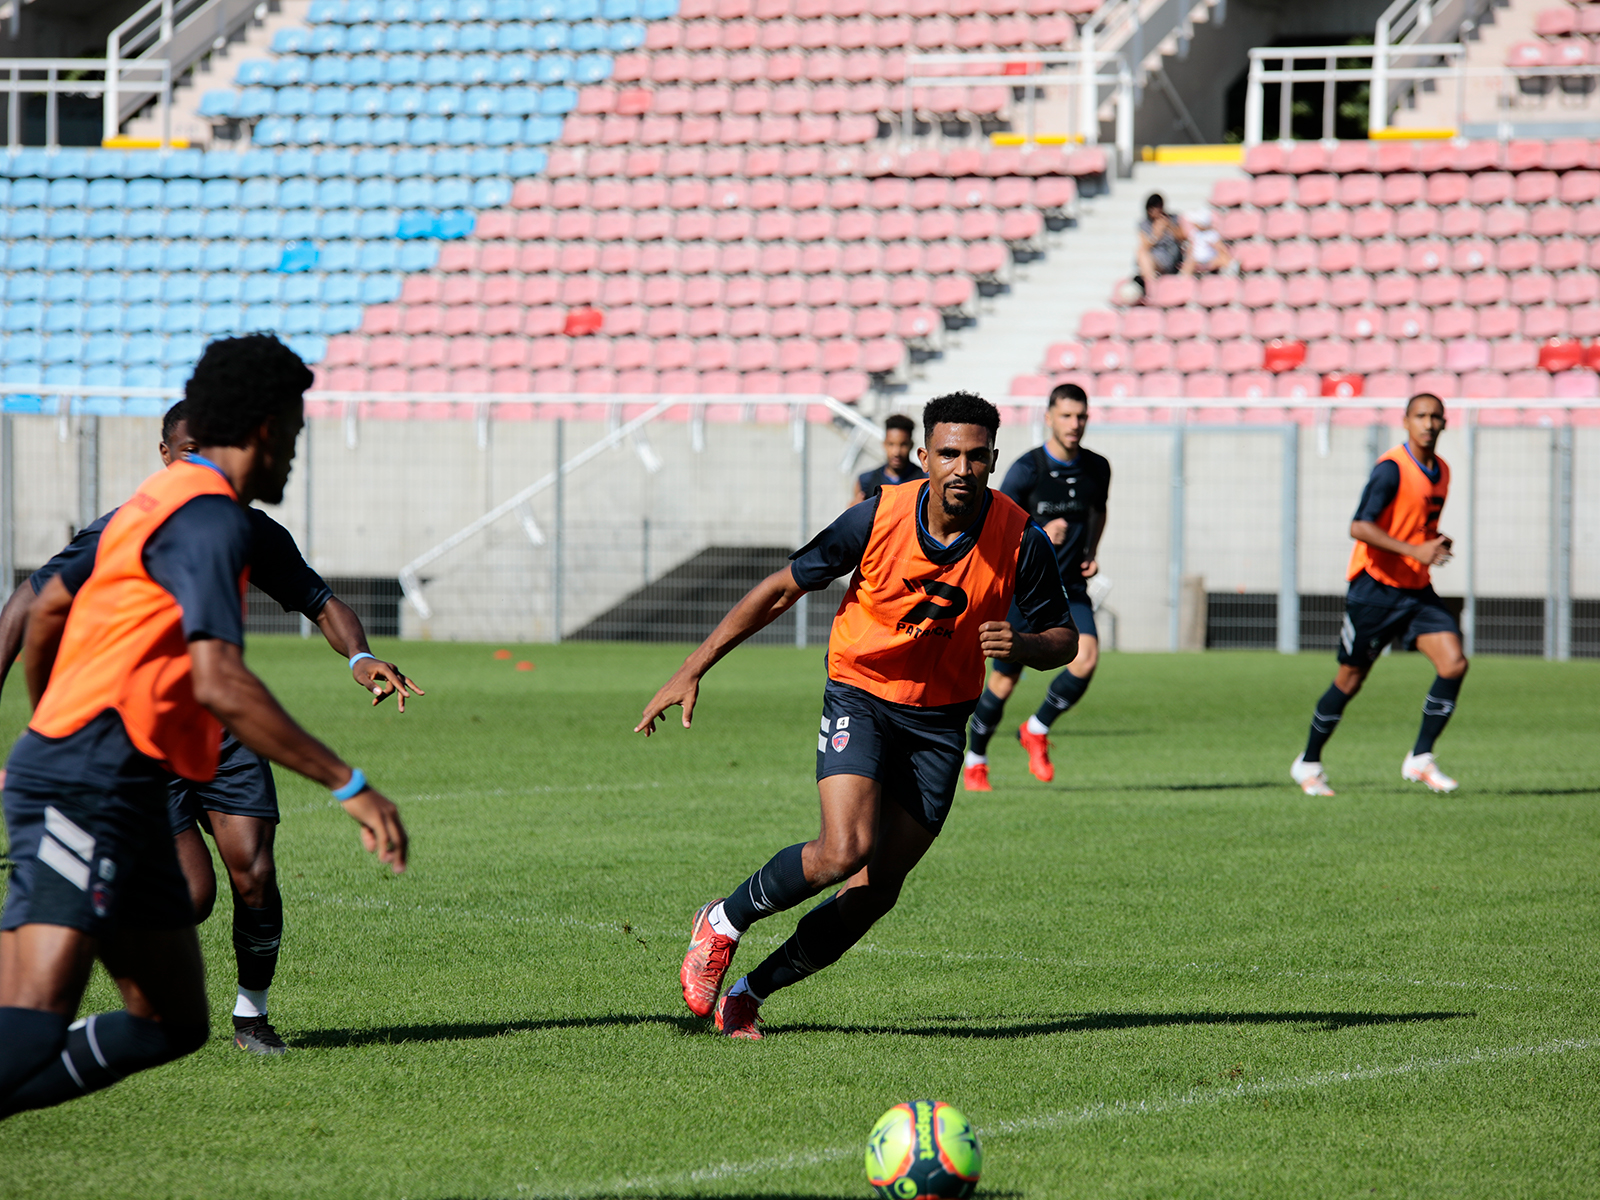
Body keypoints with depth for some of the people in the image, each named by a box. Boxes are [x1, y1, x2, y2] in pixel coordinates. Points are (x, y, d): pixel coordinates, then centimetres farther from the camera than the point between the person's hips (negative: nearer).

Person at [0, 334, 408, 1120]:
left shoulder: (155, 503, 22)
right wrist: (349, 785, -19)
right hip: (90, 790, -10)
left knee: (173, 1023, 7)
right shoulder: (209, 517, -9)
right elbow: (218, 683, -20)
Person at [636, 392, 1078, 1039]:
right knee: (844, 852, -24)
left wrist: (1022, 645, -25)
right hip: (860, 699, -3)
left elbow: (1063, 638, 0)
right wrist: (692, 670, -7)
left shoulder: (1020, 540, -13)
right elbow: (781, 589, -6)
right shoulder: (877, 518, -17)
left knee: (877, 890, -1)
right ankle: (723, 923, 2)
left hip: (939, 722, 3)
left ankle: (750, 991, 16)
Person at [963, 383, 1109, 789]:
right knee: (1004, 680, 1)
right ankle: (974, 762, 24)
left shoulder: (1097, 469, 2)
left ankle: (1037, 731, 3)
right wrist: (1040, 536, -27)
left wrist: (1091, 553, 7)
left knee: (1086, 658, -21)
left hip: (1070, 589, 3)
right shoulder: (1027, 469, -12)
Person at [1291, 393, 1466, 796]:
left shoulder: (1441, 471, 9)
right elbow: (1360, 527, -26)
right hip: (1376, 588, -7)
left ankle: (1420, 759, -1)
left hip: (1418, 589, 7)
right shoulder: (1392, 469, -16)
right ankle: (1309, 764, 20)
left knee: (1454, 664, -10)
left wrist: (1437, 541, 3)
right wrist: (1414, 550, -31)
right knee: (1351, 679, 2)